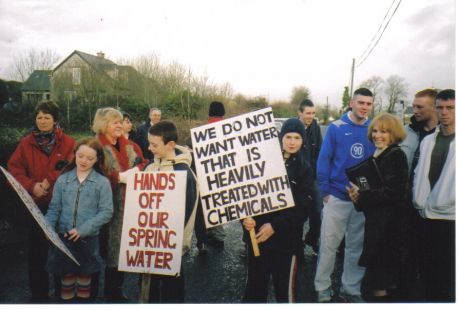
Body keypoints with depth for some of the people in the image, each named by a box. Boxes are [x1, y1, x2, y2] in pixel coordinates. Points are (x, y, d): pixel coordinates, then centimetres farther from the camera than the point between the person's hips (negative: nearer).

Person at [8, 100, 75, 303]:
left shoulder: (68, 143, -1)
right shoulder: (26, 143, 6)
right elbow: (14, 168, 1)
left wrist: (50, 181, -18)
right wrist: (31, 186, -14)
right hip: (35, 204, 2)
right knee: (36, 249, 10)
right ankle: (38, 293, 25)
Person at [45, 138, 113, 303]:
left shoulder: (102, 182, -7)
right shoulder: (62, 180, 2)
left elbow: (106, 212, -10)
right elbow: (54, 208, 5)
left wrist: (83, 229, -18)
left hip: (88, 238, -2)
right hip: (63, 237, 2)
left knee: (84, 276, 11)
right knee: (66, 275, 13)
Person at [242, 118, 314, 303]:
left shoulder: (305, 169, 2)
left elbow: (303, 207, -6)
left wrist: (275, 226, -15)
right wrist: (245, 216, -13)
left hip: (286, 238, -1)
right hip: (256, 234, 2)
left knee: (285, 288, 5)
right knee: (254, 285, 13)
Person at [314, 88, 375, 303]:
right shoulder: (336, 128, -5)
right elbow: (324, 160, -6)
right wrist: (325, 191, -9)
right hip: (337, 196, -3)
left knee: (357, 246, 13)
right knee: (328, 244, 4)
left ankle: (351, 289, 28)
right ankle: (322, 288, 20)